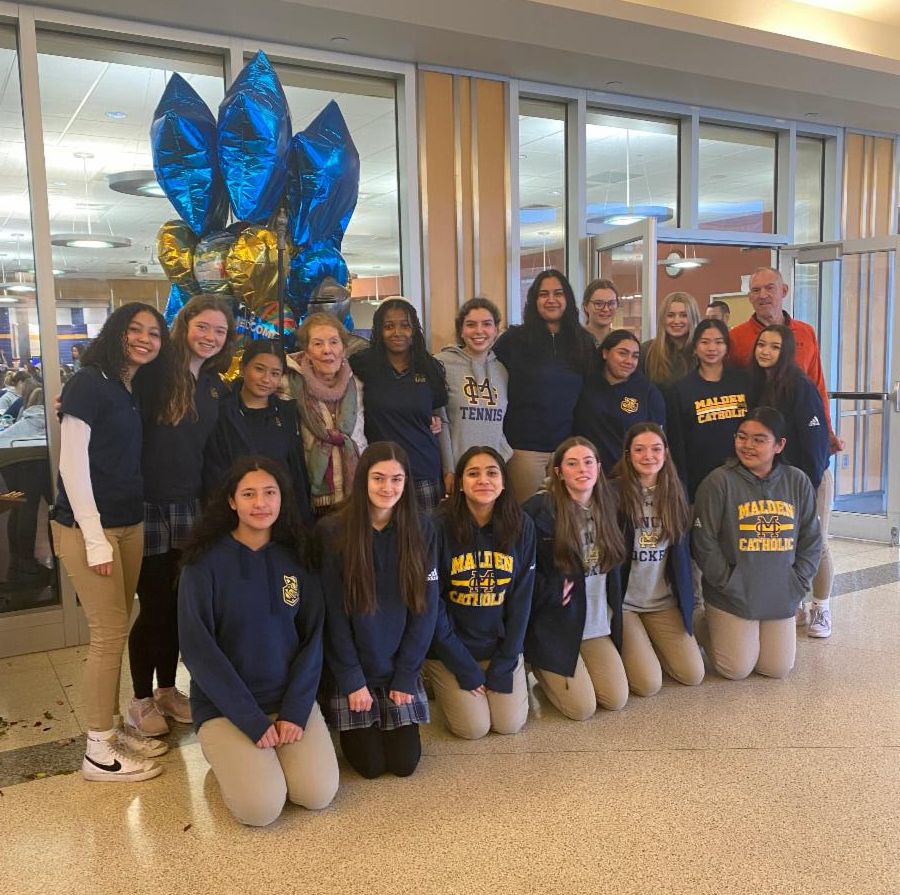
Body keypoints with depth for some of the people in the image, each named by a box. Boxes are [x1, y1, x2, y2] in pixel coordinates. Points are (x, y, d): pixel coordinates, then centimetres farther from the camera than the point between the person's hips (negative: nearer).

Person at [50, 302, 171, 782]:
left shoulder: (136, 390, 13)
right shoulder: (89, 382, -10)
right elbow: (72, 463, -15)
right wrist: (95, 538, -18)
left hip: (128, 523, 7)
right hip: (86, 526, -7)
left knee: (115, 631, 12)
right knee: (110, 633, -3)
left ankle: (112, 728, 24)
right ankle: (99, 751, 9)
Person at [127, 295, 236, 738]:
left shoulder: (215, 387, 10)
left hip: (189, 507, 6)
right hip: (148, 503, -6)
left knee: (179, 603, 14)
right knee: (154, 604, 2)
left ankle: (167, 689, 31)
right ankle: (140, 699, 20)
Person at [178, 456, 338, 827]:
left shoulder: (296, 558, 1)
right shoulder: (205, 562, -11)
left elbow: (313, 638, 1)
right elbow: (197, 648, -14)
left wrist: (295, 711, -11)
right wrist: (252, 720, -17)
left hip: (292, 698, 3)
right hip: (225, 705, -3)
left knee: (318, 794, -13)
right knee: (261, 807, -18)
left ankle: (273, 753, 17)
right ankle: (225, 753, 13)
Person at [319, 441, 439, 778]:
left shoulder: (421, 530, -6)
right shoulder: (332, 532, -13)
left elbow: (426, 608, -4)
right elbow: (333, 613, -10)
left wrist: (405, 676, -7)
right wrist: (352, 681, -11)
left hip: (401, 669, 2)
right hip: (351, 673, -2)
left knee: (404, 763, 2)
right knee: (370, 765, -2)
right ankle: (350, 728, 29)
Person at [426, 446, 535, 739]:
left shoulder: (521, 526, -9)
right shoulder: (440, 527, -19)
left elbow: (521, 599, -4)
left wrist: (504, 664, -7)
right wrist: (464, 668, -12)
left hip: (502, 645, 3)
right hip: (450, 647, -2)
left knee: (510, 724, 1)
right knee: (474, 728, -5)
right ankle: (444, 687, 25)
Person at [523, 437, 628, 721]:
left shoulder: (606, 506, 4)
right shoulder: (538, 509, -17)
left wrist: (613, 610, 7)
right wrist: (550, 593, -18)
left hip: (598, 623, 6)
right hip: (555, 624, -6)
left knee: (617, 700, 4)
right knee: (583, 709, -5)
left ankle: (556, 673, 28)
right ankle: (540, 668, 22)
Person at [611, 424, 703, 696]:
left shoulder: (676, 492, 5)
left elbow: (682, 549, 12)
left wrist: (685, 598, 9)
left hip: (665, 602, 5)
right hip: (622, 601, -5)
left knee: (693, 675, -1)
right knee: (649, 684, -12)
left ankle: (646, 645, 25)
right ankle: (622, 650, 18)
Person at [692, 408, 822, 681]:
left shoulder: (798, 482, 0)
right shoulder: (719, 481, -13)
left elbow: (811, 540, 6)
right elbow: (704, 542, -11)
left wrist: (797, 583, -1)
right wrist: (728, 583, -11)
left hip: (781, 598, 4)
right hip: (732, 597, -4)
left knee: (777, 669, 10)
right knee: (737, 670, 0)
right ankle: (706, 629, 29)